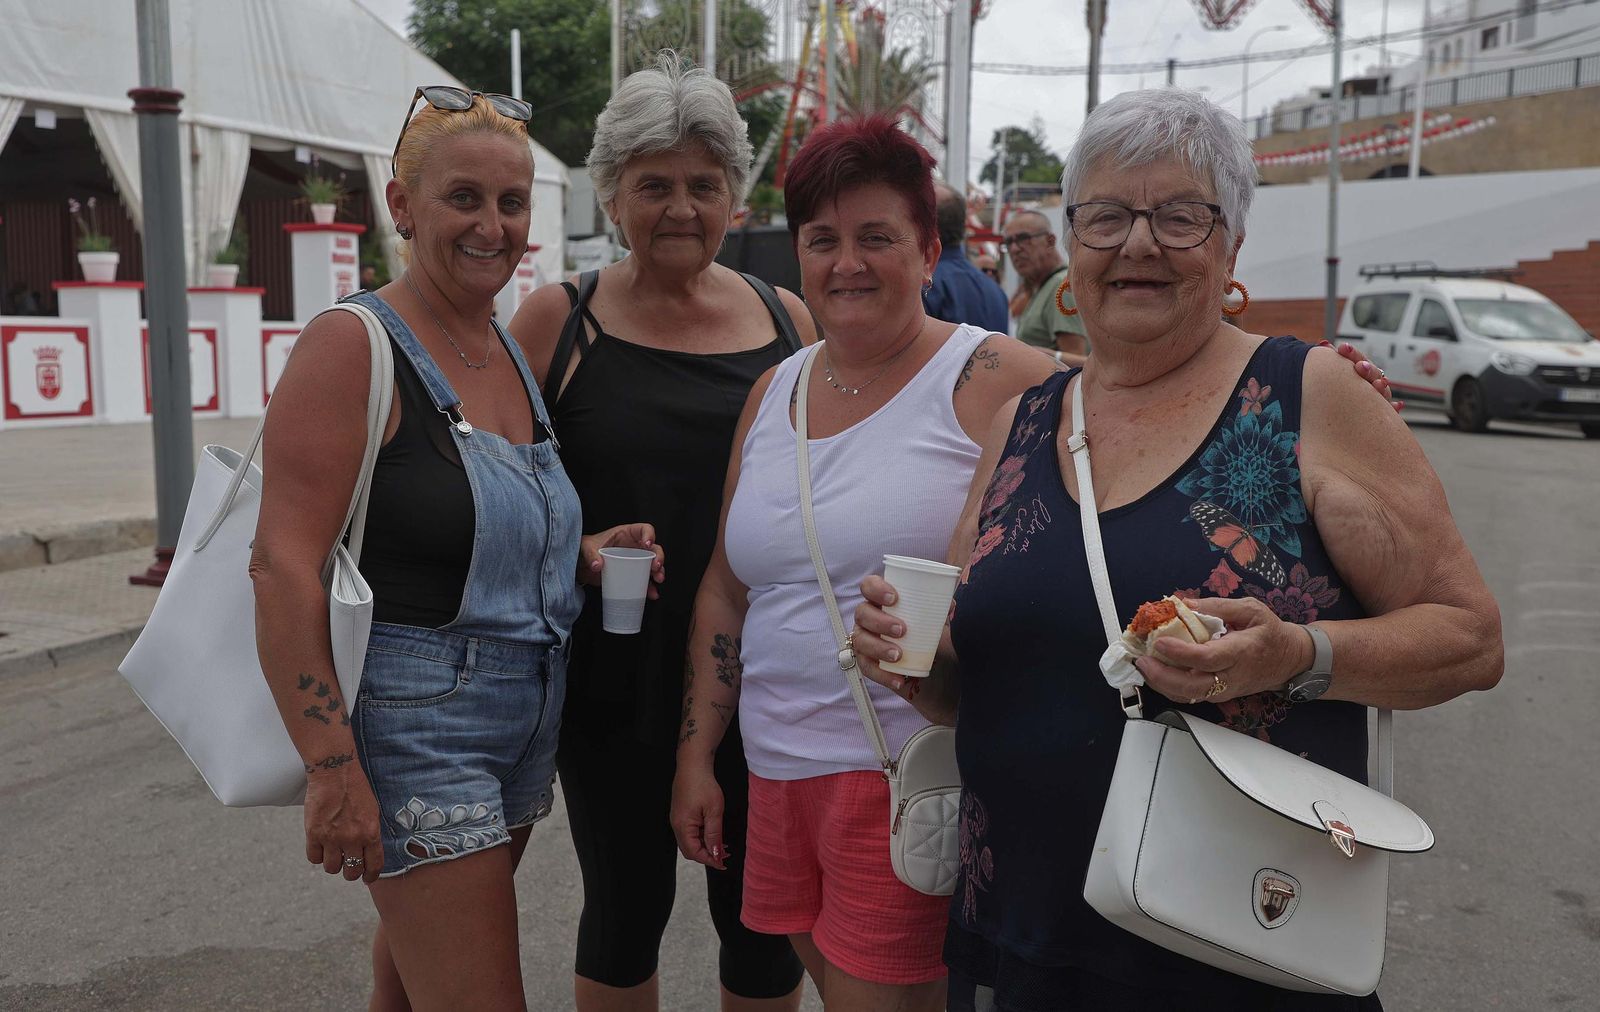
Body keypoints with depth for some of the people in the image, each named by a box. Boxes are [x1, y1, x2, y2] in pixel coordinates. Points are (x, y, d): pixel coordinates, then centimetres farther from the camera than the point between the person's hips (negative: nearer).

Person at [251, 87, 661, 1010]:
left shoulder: (515, 353, 10)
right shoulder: (354, 346, -13)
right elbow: (284, 565, -18)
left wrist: (585, 550, 1)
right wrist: (331, 769, -23)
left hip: (526, 720, 7)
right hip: (415, 722, -7)